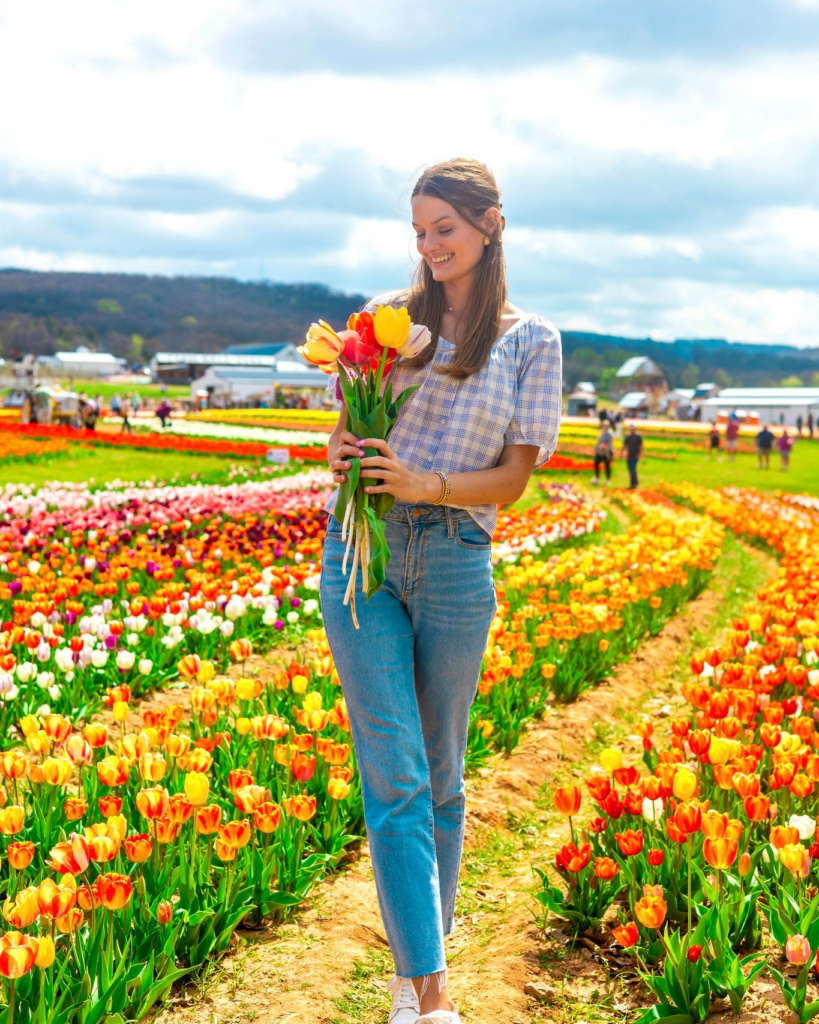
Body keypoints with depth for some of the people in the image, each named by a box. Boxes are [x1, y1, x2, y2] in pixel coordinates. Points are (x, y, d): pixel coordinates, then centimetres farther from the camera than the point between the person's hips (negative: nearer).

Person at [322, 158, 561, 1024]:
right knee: (395, 775, -6)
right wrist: (341, 456, -10)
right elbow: (346, 426, 14)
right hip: (362, 552, 1)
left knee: (441, 775, 10)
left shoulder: (532, 341, 4)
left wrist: (424, 484, -17)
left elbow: (514, 477, 0)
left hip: (455, 562, -1)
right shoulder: (387, 317, 10)